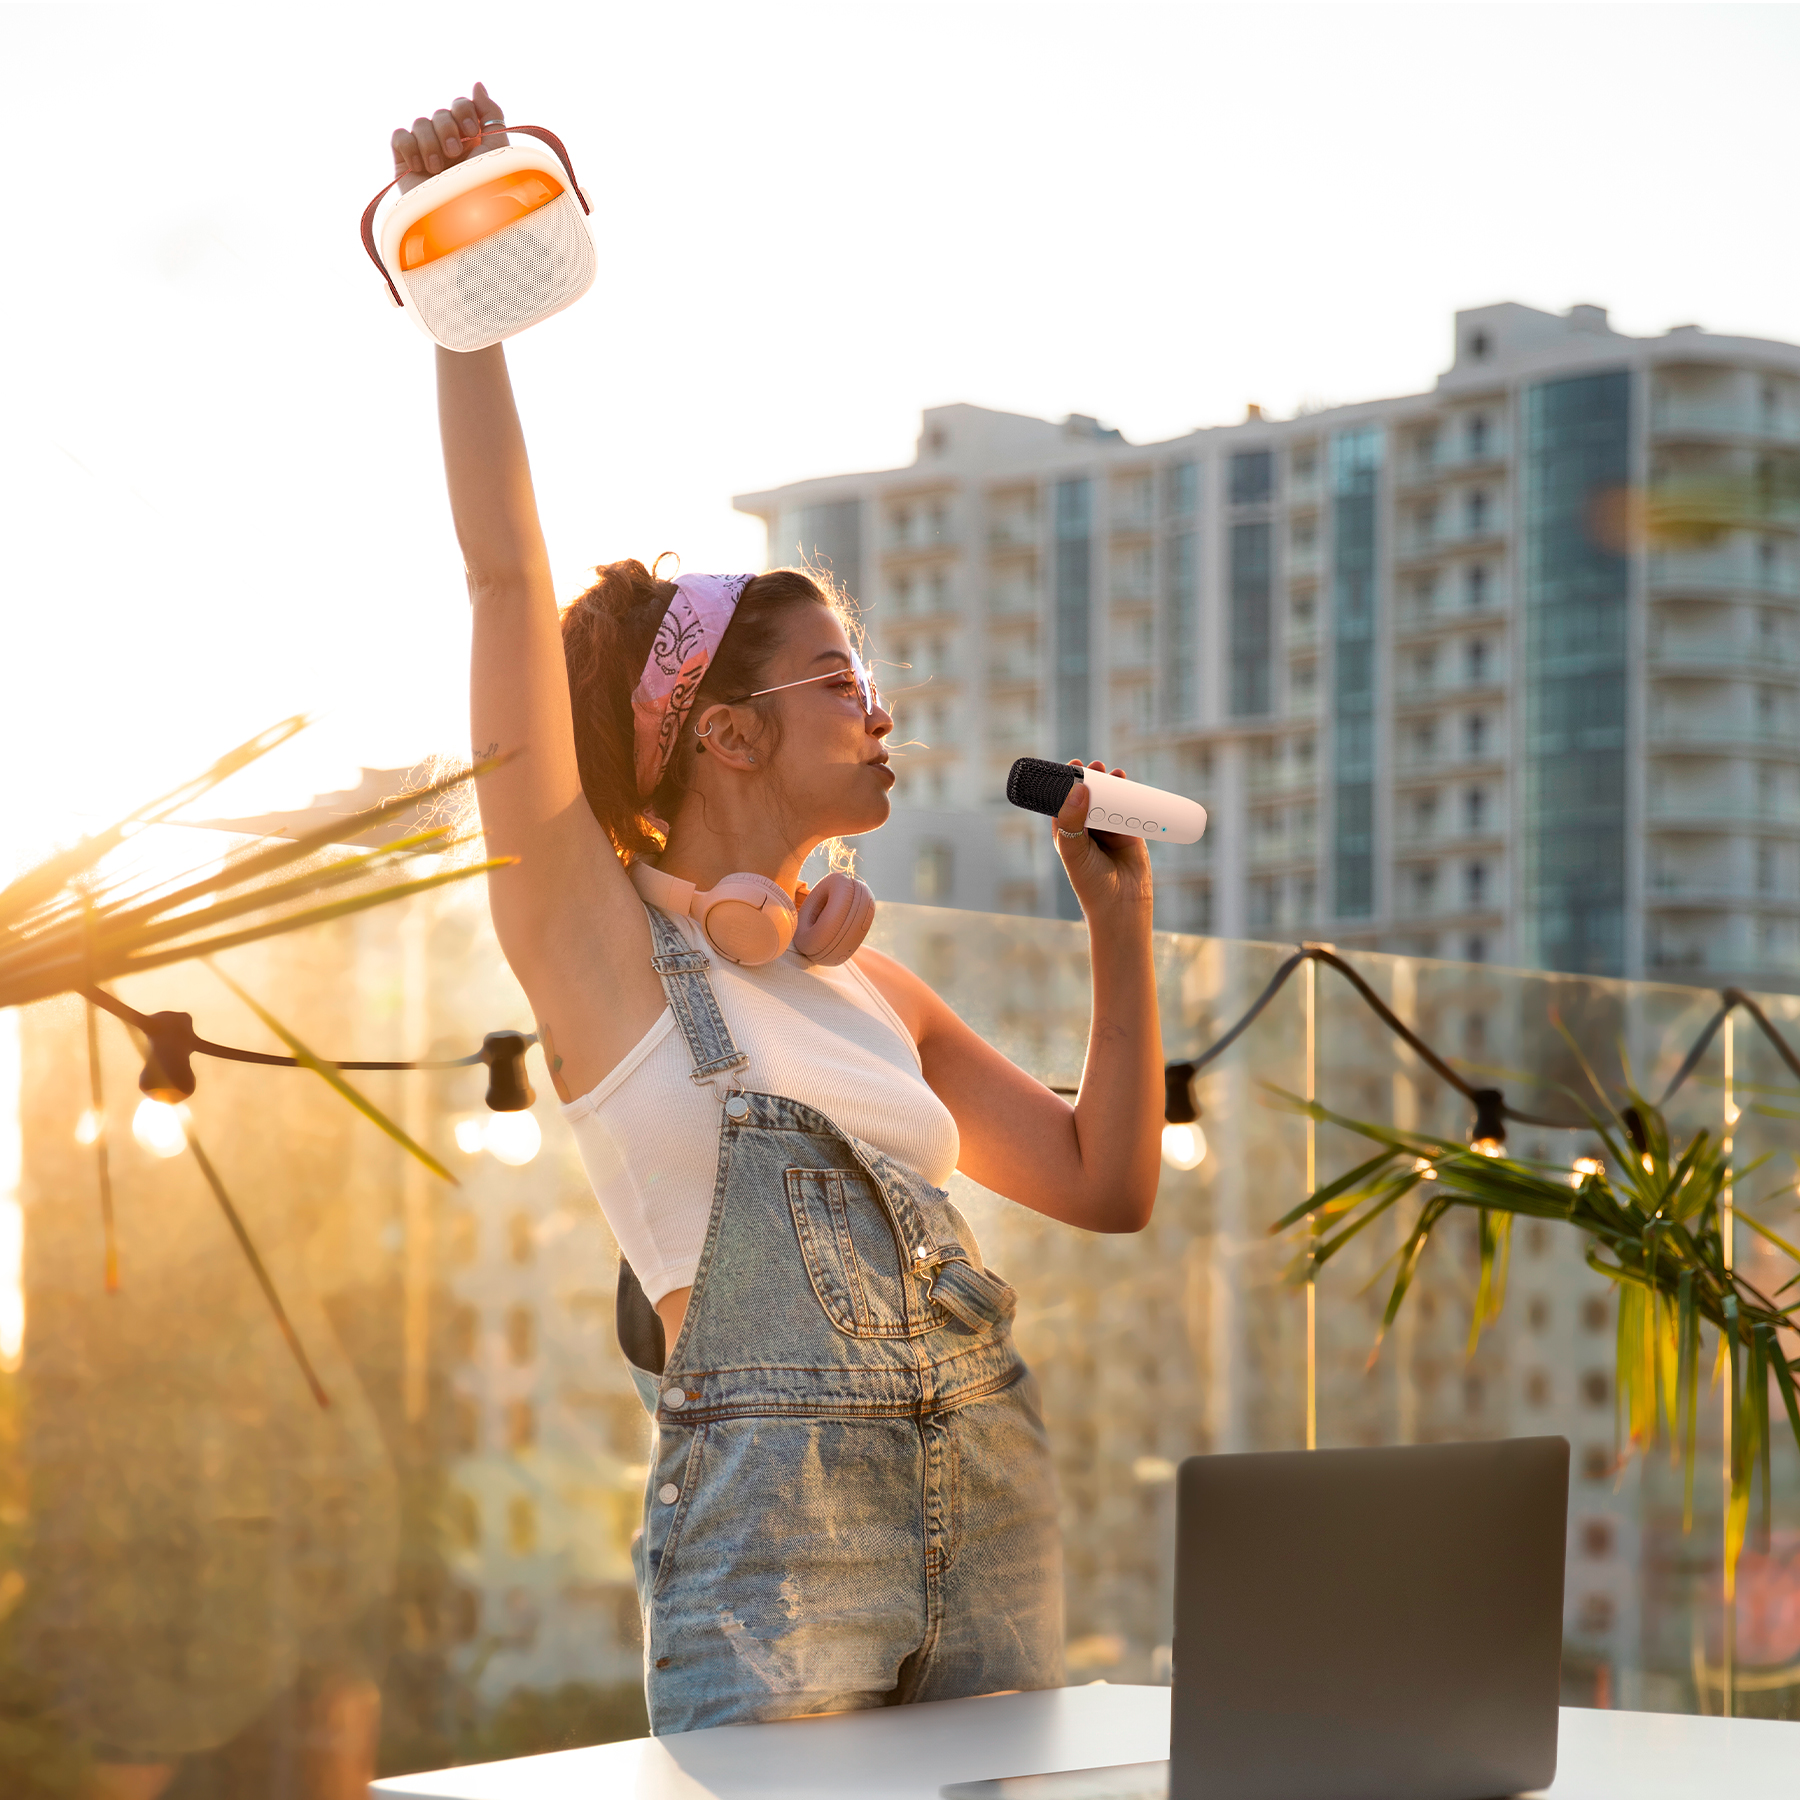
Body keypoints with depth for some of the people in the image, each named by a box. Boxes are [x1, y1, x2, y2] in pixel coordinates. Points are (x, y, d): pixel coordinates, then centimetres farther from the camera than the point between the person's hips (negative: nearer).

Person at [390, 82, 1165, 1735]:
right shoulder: (599, 928, 2)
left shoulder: (864, 976, 19)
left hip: (992, 1507, 6)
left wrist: (1121, 927, 15)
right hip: (771, 1519, -6)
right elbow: (507, 577, -6)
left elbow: (1107, 1184, 21)